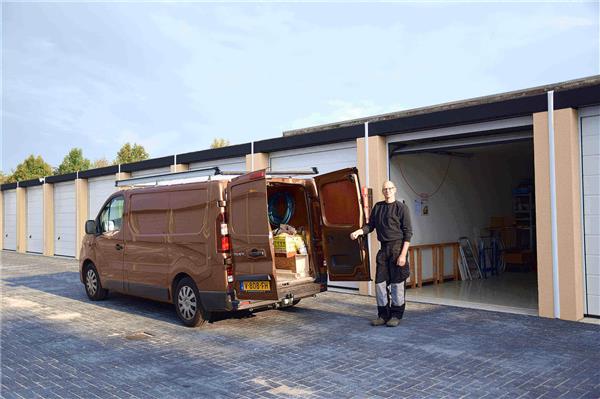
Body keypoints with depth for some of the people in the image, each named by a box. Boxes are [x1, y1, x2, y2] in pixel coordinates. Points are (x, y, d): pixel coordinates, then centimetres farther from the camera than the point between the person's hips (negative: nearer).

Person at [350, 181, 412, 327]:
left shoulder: (401, 207, -4)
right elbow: (370, 225, 16)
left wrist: (403, 254, -14)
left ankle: (396, 315, 12)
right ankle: (383, 315, 17)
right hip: (383, 249, 5)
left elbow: (408, 232, -7)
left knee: (397, 283, 0)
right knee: (380, 282, 6)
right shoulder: (378, 207, 12)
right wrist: (358, 232, -5)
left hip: (397, 247, -5)